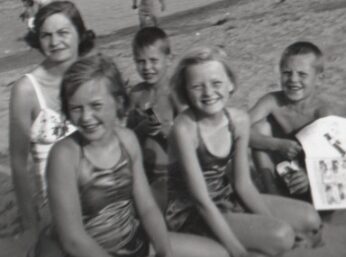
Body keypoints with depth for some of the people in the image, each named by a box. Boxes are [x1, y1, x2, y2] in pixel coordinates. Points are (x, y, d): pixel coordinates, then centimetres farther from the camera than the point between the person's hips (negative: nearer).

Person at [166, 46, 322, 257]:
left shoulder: (239, 120, -7)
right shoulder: (185, 128, -26)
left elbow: (243, 184, 0)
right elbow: (201, 201, -25)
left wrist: (272, 221, -9)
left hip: (227, 199, 7)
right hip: (191, 213, -7)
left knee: (309, 220, 2)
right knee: (279, 236, -22)